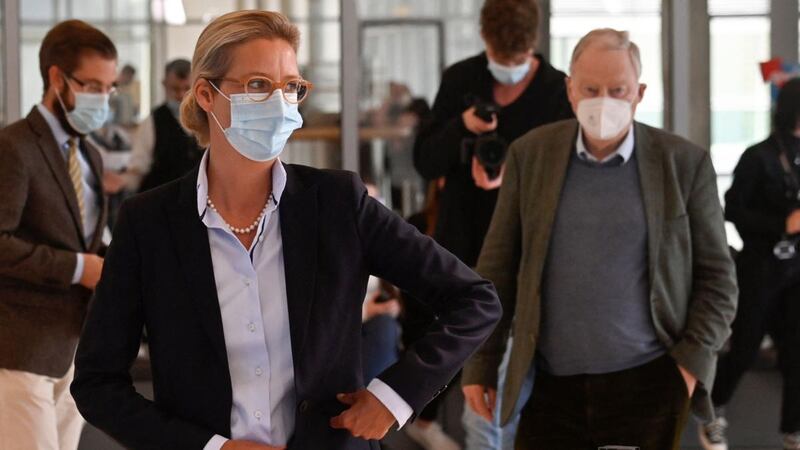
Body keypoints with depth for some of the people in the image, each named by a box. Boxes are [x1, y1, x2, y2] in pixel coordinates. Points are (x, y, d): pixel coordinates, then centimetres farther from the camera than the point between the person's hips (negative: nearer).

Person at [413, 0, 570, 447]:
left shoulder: (560, 93, -7)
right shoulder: (459, 80, 2)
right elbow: (426, 162, 2)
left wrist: (513, 176, -24)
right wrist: (461, 127, -18)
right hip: (464, 253, 3)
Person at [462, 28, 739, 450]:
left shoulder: (685, 162, 0)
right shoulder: (530, 154, 4)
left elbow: (716, 276, 4)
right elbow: (498, 269, 6)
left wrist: (693, 362, -6)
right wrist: (481, 364, 2)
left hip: (648, 385, -1)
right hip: (551, 388, 1)